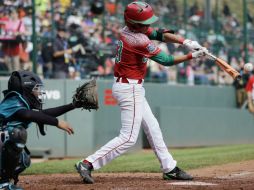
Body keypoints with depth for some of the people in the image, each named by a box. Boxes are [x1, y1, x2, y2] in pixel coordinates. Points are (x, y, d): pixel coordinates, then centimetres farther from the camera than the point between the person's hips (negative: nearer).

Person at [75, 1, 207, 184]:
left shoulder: (130, 29, 1)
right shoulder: (139, 41, -24)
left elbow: (159, 34, 2)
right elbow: (166, 60, -17)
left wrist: (185, 41, -12)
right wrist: (192, 55, -9)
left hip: (133, 88, 10)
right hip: (130, 89, -10)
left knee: (152, 127, 16)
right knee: (129, 137, -9)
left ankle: (169, 168, 25)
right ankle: (88, 164, -12)